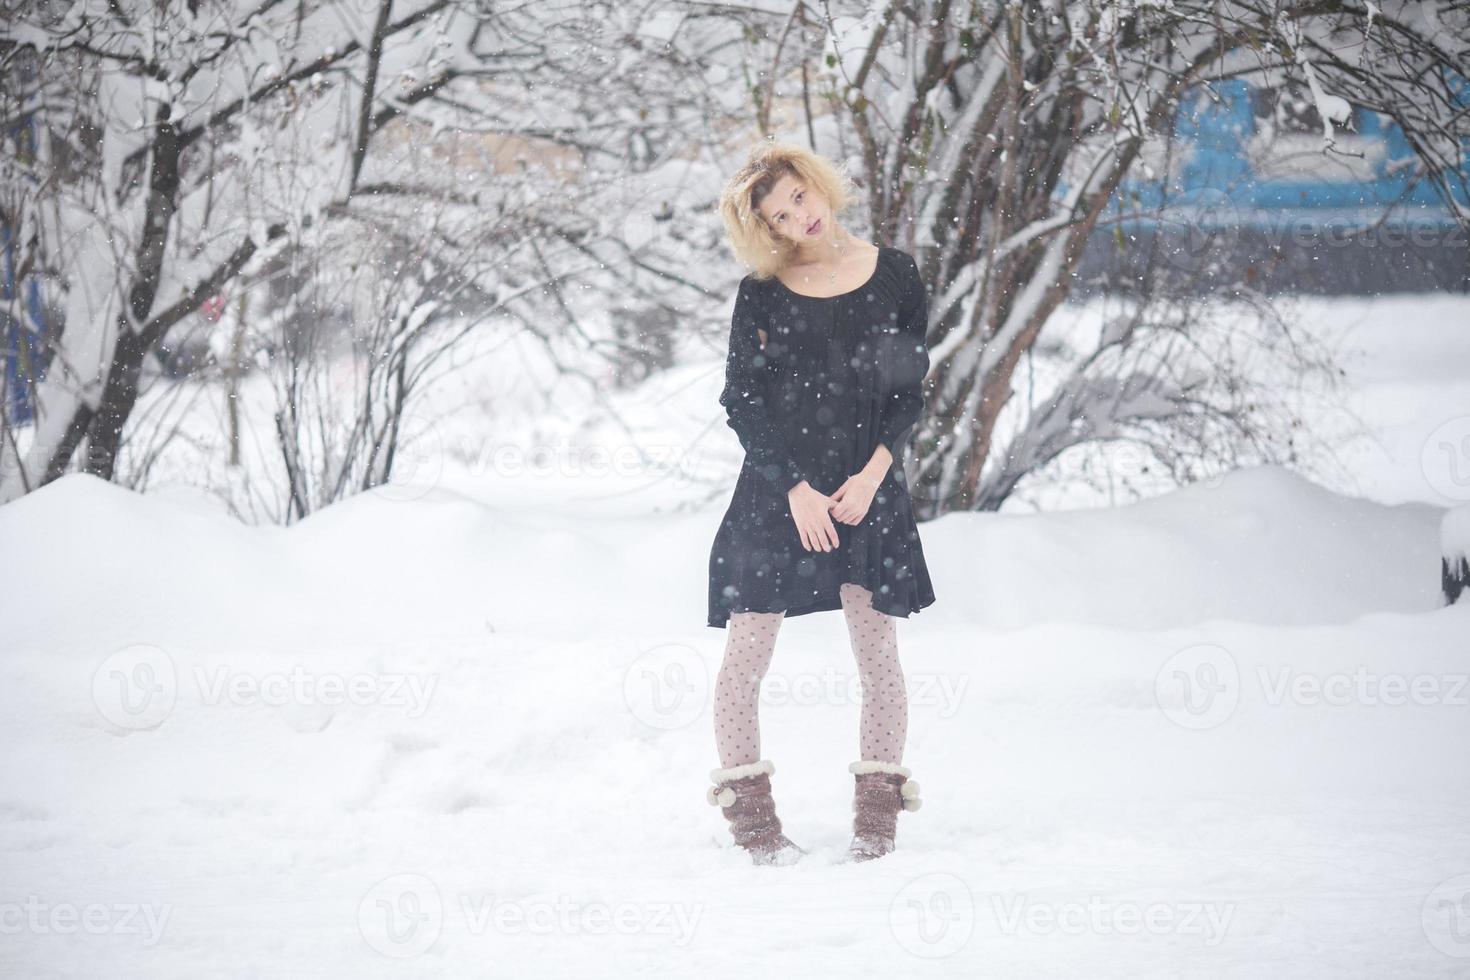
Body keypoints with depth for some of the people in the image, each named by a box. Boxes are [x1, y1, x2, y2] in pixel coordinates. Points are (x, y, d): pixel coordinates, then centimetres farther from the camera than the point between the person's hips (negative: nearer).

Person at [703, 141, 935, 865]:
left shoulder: (894, 275, 3)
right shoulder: (762, 292, 1)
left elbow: (910, 390, 4)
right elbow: (741, 402, 0)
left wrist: (872, 474, -8)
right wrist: (797, 489, -10)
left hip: (867, 489, 0)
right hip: (775, 491, 0)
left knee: (878, 654, 0)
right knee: (747, 653, -3)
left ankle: (878, 813, 8)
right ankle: (750, 813, 5)